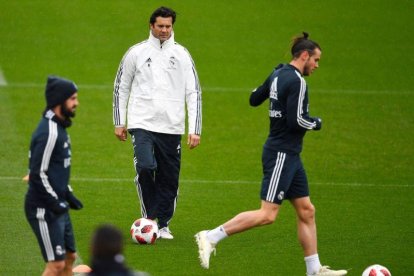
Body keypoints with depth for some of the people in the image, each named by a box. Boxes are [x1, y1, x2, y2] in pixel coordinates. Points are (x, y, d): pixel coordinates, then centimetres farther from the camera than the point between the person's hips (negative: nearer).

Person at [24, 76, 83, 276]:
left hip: (57, 206, 10)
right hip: (44, 210, -10)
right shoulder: (49, 133, -21)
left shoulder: (59, 127, 12)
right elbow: (38, 174, -23)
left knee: (69, 257, 15)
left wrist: (68, 194, 17)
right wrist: (55, 203, -19)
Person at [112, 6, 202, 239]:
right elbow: (121, 88, 13)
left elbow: (194, 93, 5)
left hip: (172, 128, 2)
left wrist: (195, 129, -2)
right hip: (142, 124, -2)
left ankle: (163, 225, 16)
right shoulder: (136, 53, 5)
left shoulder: (182, 55, 6)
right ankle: (150, 216, -4)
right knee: (145, 167, -21)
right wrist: (119, 123, 10)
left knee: (169, 179, 2)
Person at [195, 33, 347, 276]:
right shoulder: (296, 81, -17)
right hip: (282, 154, -10)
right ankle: (211, 237, -12)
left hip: (289, 155, 10)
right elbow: (296, 121, -22)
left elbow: (254, 99, 22)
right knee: (267, 214, -12)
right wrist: (317, 123, -4)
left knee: (306, 211, 11)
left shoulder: (278, 75, 10)